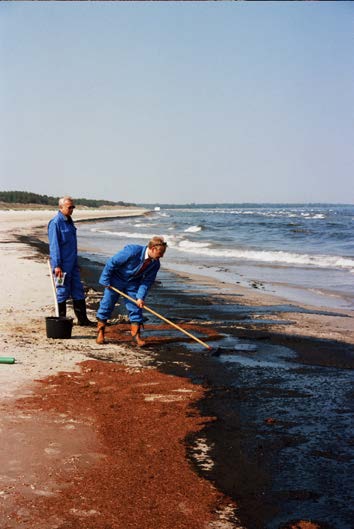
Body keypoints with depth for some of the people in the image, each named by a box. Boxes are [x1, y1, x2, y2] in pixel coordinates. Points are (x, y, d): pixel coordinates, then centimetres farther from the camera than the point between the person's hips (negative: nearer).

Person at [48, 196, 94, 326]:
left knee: (78, 290, 9)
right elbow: (54, 245, -17)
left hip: (72, 263, 9)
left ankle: (82, 319, 15)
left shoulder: (69, 221, 14)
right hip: (62, 264, -9)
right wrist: (57, 266, -21)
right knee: (63, 291, 0)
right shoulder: (55, 223, -14)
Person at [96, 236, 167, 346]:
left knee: (136, 308, -1)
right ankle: (100, 332, 15)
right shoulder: (133, 251, -33)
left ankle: (135, 334, 10)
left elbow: (147, 281, -8)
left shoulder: (155, 264, -15)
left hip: (133, 284, 4)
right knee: (106, 305, 2)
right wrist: (106, 281, -19)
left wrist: (140, 297, -18)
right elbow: (111, 263, -25)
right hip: (116, 281, -4)